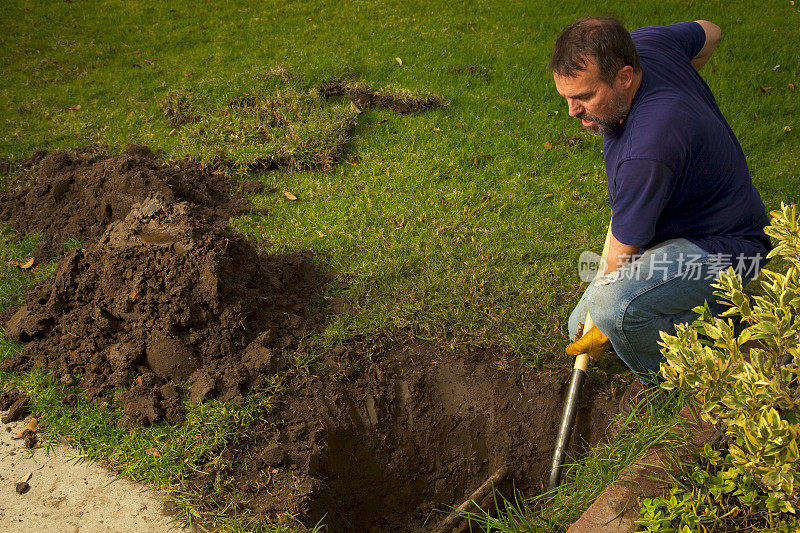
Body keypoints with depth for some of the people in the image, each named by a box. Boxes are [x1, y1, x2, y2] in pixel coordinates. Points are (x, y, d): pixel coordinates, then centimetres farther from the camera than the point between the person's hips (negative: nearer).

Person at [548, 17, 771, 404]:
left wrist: (604, 330, -10)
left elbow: (622, 255, -25)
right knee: (583, 329, 10)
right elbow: (708, 33, 11)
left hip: (720, 248, -10)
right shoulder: (644, 42, -13)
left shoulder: (647, 150, -38)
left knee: (613, 307, -38)